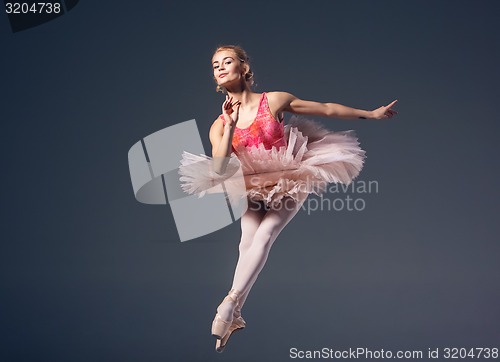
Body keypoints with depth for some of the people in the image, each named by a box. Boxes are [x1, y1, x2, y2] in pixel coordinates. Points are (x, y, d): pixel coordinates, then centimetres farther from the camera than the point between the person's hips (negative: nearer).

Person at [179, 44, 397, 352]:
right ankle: (234, 316, -4)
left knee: (264, 235, -20)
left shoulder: (274, 100, -13)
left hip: (290, 182, -2)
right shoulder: (219, 125, -7)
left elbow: (327, 109, -4)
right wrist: (230, 125, -29)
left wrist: (371, 114, 4)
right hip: (253, 187, 3)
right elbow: (220, 170, -22)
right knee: (248, 240, -13)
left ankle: (230, 304, -20)